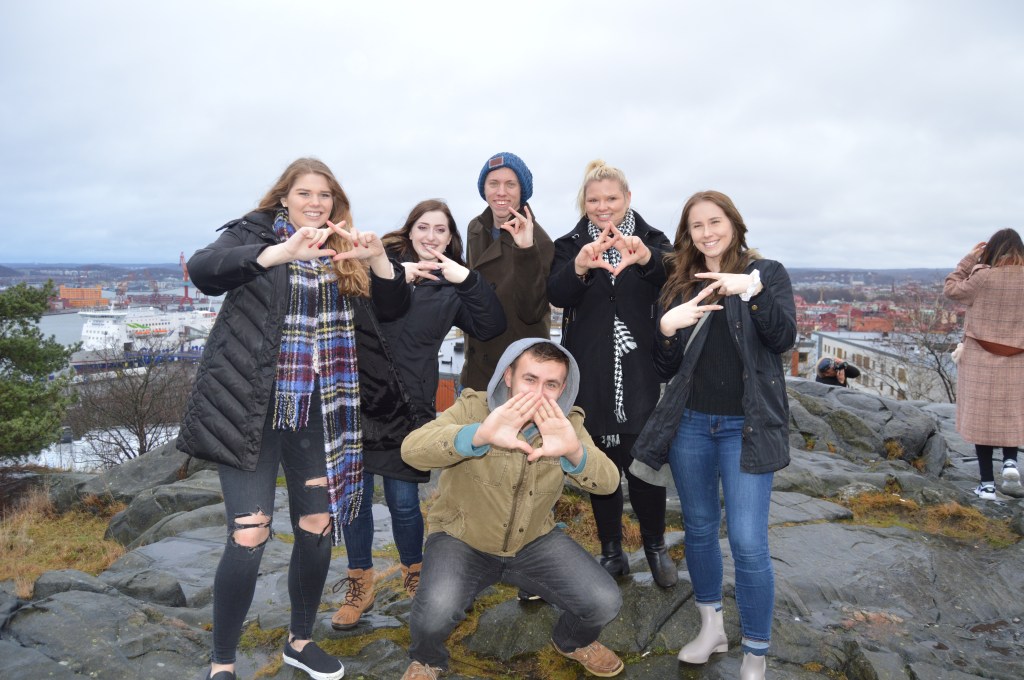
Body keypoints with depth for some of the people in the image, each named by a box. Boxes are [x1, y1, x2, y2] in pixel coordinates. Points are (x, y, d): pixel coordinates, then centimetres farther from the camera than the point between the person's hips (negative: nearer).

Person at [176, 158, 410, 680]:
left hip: (316, 411, 4)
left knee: (318, 528, 8)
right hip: (250, 405, -4)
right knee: (249, 537, -7)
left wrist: (377, 257, -14)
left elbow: (393, 309, 5)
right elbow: (202, 270, -21)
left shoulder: (343, 253, 11)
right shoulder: (255, 234, -1)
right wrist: (285, 251, -35)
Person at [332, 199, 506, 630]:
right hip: (359, 395, 0)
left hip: (408, 403, 0)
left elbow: (491, 327, -1)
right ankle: (360, 585, 26)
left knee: (403, 500, 3)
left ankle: (415, 576, 29)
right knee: (355, 495, 7)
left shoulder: (451, 287, 10)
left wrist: (468, 281, -10)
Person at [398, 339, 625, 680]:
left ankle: (572, 641, 27)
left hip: (535, 541, 3)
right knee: (436, 611, -30)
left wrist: (573, 451, -46)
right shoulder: (473, 408, -17)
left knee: (604, 602, -11)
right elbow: (412, 449, -33)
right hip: (460, 539, -3)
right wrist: (480, 435, -53)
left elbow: (607, 481, -21)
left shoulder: (569, 423, -7)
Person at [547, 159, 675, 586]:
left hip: (640, 372, -1)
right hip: (591, 376, 1)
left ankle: (655, 545, 24)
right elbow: (557, 295, -14)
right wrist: (580, 267, -36)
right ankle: (611, 551, 25)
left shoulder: (650, 240, 2)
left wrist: (646, 258, -43)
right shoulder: (570, 245, 4)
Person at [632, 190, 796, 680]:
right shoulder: (680, 284, 8)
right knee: (699, 528, 14)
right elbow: (665, 369, 6)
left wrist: (754, 290, -28)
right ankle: (710, 626, 34)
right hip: (690, 424, 4)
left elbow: (783, 339, -14)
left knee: (748, 542, -6)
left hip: (746, 426, -3)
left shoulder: (767, 273, 1)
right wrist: (667, 328, -14)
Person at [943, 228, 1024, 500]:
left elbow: (951, 290, -1)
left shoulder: (983, 276, -15)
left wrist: (969, 259, 2)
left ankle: (987, 483, 6)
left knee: (982, 417, 4)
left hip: (981, 358, -3)